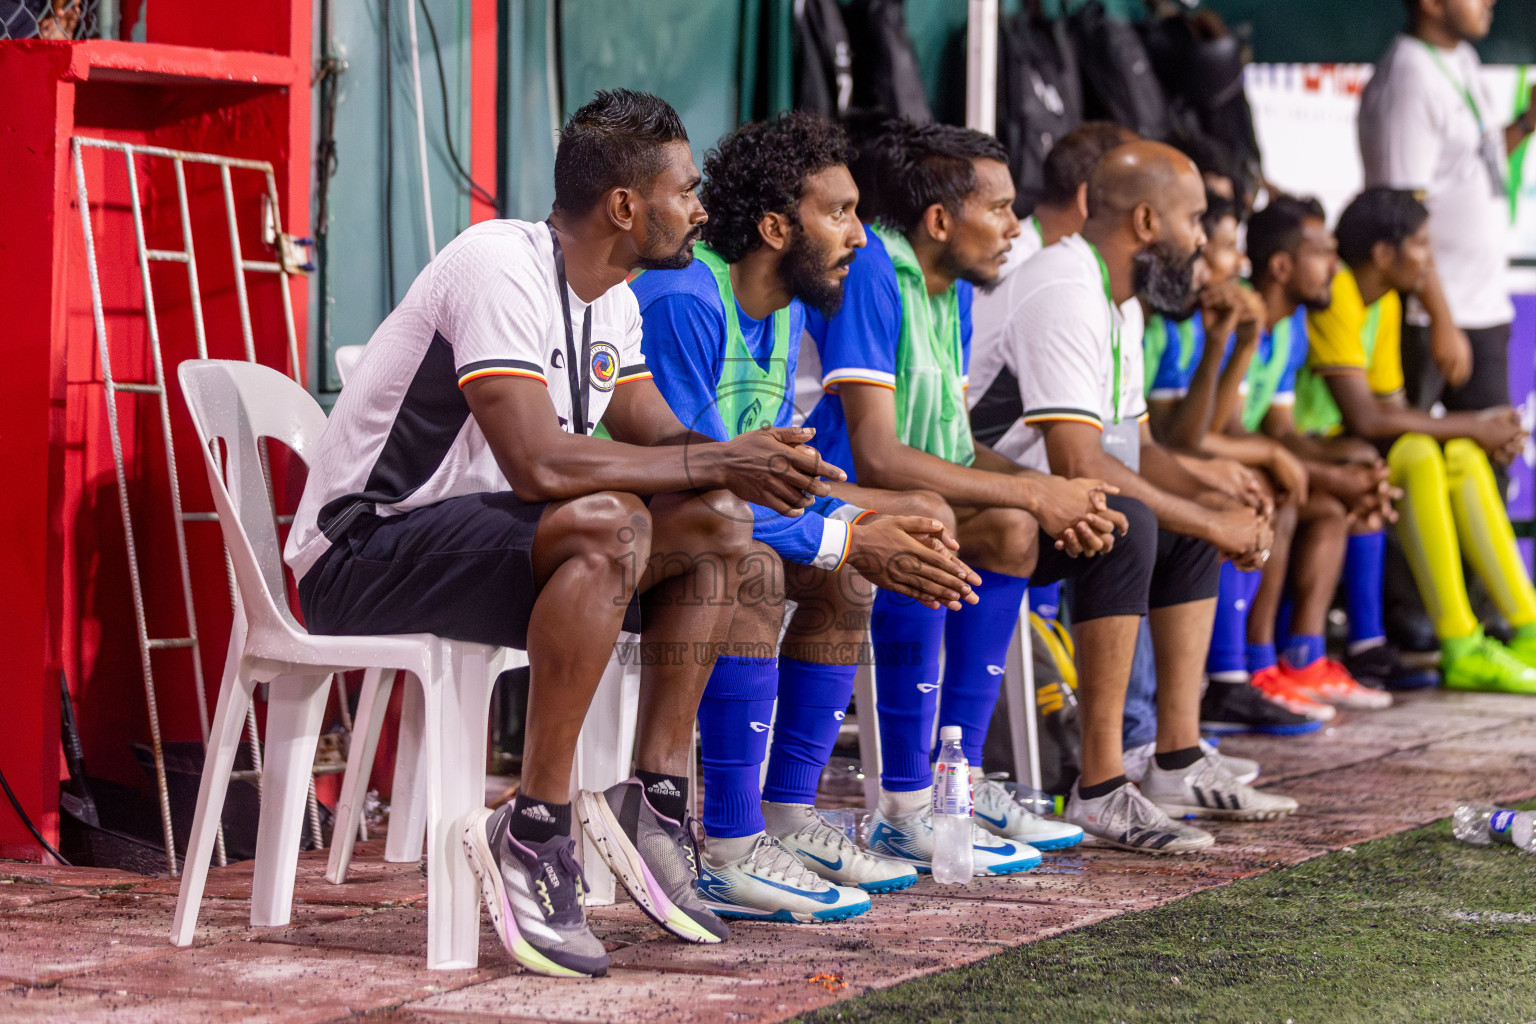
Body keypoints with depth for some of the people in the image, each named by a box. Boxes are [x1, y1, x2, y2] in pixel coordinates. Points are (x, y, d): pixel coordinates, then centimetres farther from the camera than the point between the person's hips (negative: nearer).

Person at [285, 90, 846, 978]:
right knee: (607, 525, -33)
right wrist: (719, 460, -24)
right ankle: (534, 833, -28)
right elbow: (538, 463, -31)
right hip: (362, 554, -10)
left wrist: (748, 466, -14)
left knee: (718, 525, -2)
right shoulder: (501, 266, -21)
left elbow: (661, 440, 9)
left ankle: (657, 802, -4)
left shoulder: (609, 298, 9)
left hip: (477, 528, 10)